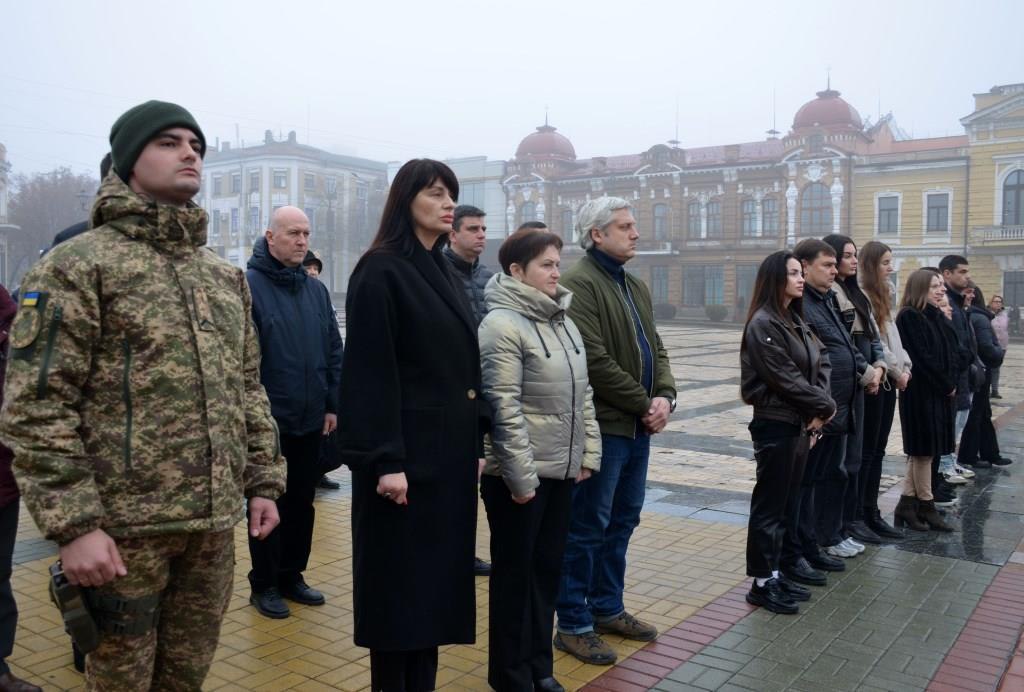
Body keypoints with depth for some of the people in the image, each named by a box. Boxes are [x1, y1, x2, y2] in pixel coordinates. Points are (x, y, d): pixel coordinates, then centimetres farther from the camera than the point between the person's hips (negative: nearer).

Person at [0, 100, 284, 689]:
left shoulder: (227, 277, 14)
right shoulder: (78, 265, -7)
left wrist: (263, 480, 11)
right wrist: (72, 523, -17)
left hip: (215, 523, 6)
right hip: (123, 526, -5)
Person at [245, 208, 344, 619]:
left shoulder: (316, 290, 10)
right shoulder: (248, 286, -10)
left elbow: (333, 351, 12)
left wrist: (332, 405, 7)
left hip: (310, 421, 6)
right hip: (268, 421, -6)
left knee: (302, 503, 15)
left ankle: (292, 576, 30)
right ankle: (264, 585, 22)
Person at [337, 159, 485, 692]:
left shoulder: (441, 271, 13)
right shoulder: (380, 270, -10)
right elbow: (371, 373, -16)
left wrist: (475, 442, 12)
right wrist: (385, 460, -20)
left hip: (449, 447, 8)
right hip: (405, 450, -8)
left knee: (436, 573, 14)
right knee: (399, 580, 4)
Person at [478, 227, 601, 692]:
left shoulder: (562, 320, 10)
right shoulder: (502, 324, -15)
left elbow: (582, 393, 14)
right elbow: (504, 408, -19)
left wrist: (588, 453, 9)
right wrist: (521, 476, -20)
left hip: (562, 469, 8)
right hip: (519, 475, -7)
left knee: (548, 568, 16)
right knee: (515, 572, 7)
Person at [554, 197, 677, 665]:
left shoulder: (636, 287, 17)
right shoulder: (579, 284, -13)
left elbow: (655, 349, 16)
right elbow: (595, 361, -21)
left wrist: (665, 396, -3)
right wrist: (645, 403, -14)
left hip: (637, 426, 9)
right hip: (602, 426, -9)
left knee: (622, 521, 17)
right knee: (587, 527, 0)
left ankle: (607, 608, 32)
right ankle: (573, 625, 13)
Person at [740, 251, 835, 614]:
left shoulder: (796, 321, 13)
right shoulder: (763, 324, -14)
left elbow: (821, 362, 8)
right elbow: (786, 380, -18)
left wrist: (818, 411, -7)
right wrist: (825, 406, -7)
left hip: (801, 422, 9)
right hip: (775, 424, -9)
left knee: (788, 501, 13)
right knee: (769, 504, -1)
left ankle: (775, 573, 23)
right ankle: (762, 583, 8)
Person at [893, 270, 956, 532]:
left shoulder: (936, 316, 13)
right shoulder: (909, 317, -13)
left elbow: (948, 353, 11)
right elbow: (922, 357, -18)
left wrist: (951, 383, -4)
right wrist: (947, 386, -11)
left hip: (938, 392, 9)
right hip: (920, 394, -9)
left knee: (920, 452, 10)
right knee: (924, 451, 0)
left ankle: (906, 506, 16)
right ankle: (926, 507, 11)